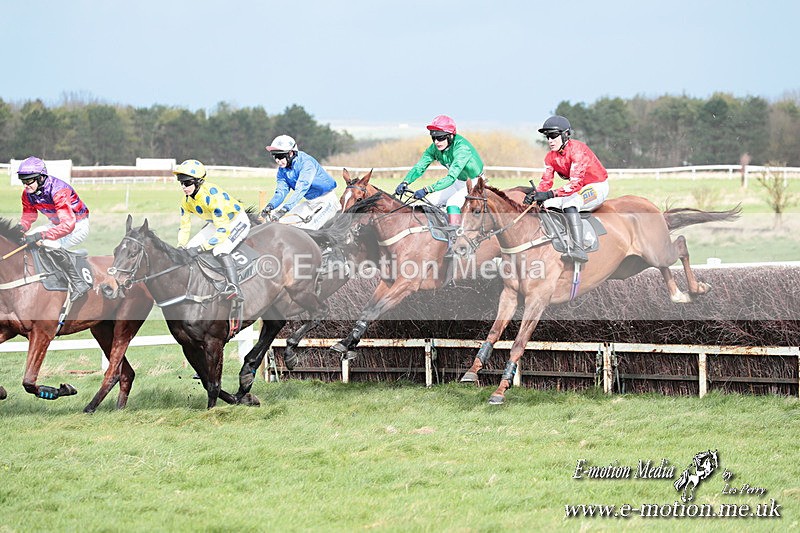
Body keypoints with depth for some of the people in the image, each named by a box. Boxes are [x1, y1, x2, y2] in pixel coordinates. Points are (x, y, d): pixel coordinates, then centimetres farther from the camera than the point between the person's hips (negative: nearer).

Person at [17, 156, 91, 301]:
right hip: (57, 225, 9)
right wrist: (22, 227, -16)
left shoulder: (58, 191, -33)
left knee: (50, 244, -33)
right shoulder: (28, 194, -8)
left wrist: (40, 236, -48)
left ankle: (79, 284, -25)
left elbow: (68, 225, -42)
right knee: (26, 238, -5)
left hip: (78, 226, -9)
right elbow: (28, 216, 9)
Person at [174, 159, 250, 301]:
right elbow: (184, 227, 4)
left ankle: (235, 288, -43)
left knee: (220, 250, -34)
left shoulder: (212, 196, -35)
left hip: (238, 221, -9)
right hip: (215, 224, 9)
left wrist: (202, 247, -36)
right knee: (190, 248, -2)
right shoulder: (187, 201, -9)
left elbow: (223, 230, -35)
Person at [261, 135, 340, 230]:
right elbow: (281, 192, -5)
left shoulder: (306, 163, -25)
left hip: (327, 200, -8)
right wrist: (270, 205, -27)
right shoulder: (282, 170, 1)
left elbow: (300, 190, -35)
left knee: (309, 227, -28)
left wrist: (285, 209, -45)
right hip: (310, 202, 8)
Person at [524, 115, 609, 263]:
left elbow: (575, 183, -33)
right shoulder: (551, 156, 1)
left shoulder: (577, 149, -25)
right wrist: (535, 193, -26)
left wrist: (550, 194, -42)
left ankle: (578, 249, -47)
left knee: (569, 203, -35)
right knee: (545, 203, -7)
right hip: (579, 190, 9)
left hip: (598, 187, -9)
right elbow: (546, 181, -3)